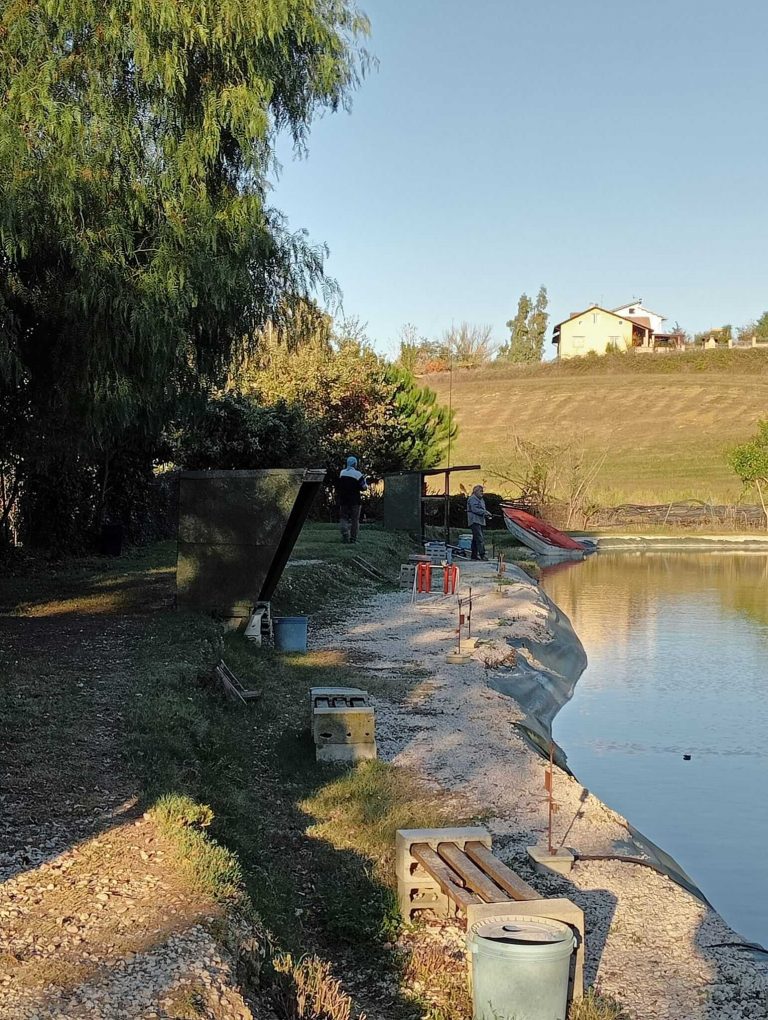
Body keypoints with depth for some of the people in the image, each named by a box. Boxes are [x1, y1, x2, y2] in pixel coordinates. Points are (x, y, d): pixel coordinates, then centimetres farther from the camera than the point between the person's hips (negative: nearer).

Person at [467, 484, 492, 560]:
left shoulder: (481, 499, 22)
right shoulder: (472, 499, -9)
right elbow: (475, 509, -20)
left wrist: (486, 515, 6)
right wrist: (485, 512, -21)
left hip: (480, 521, 10)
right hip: (474, 521, -10)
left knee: (476, 538, 12)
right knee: (479, 538, -16)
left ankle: (474, 554, 15)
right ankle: (482, 554, -21)